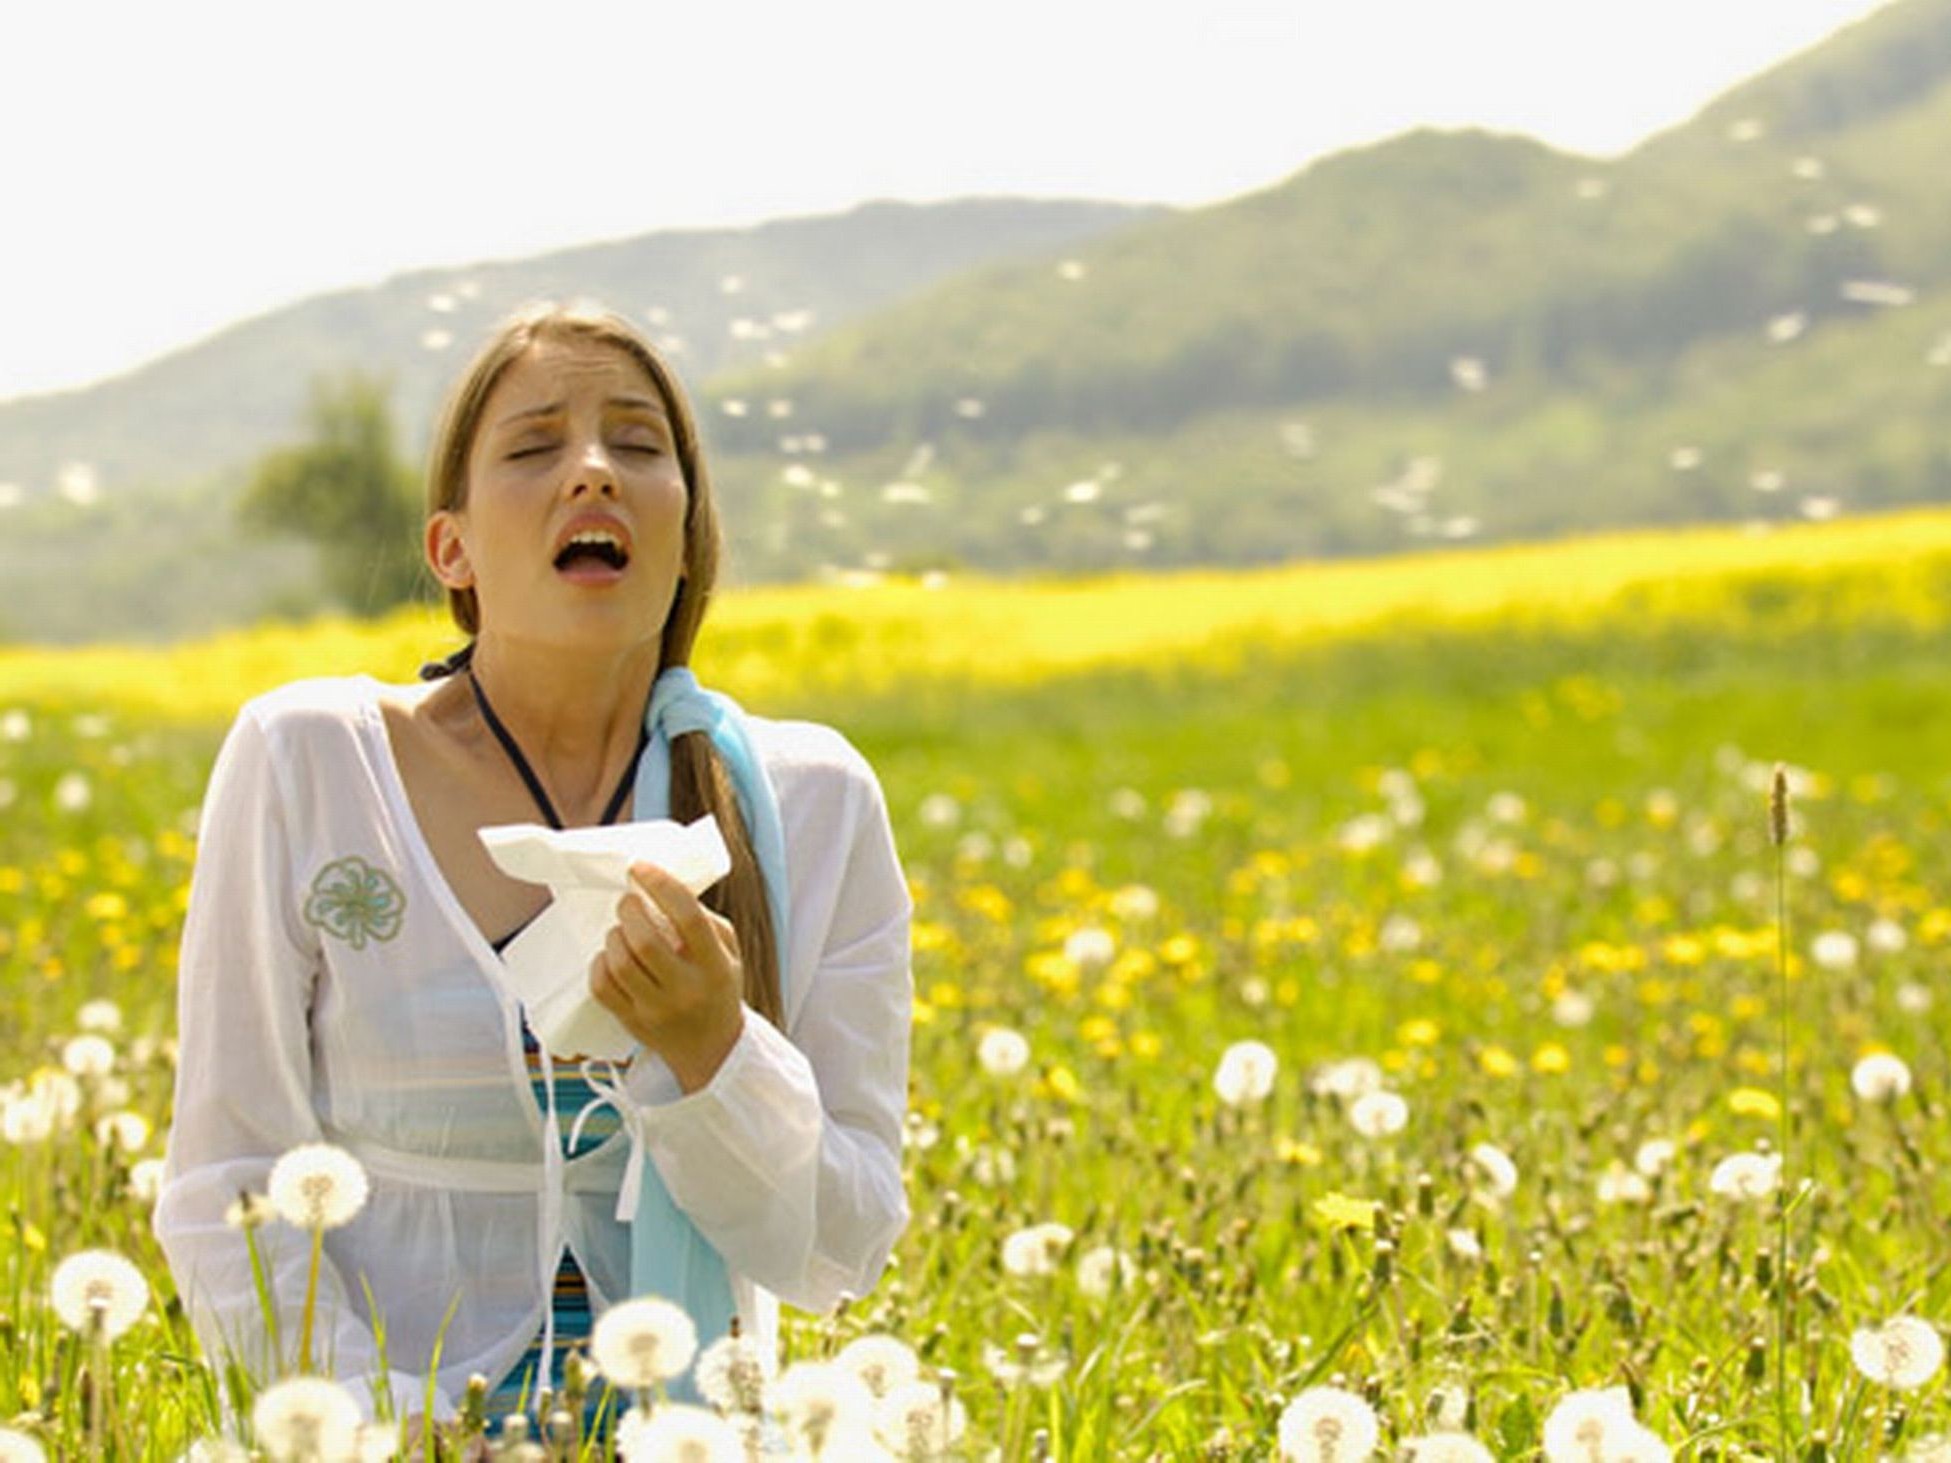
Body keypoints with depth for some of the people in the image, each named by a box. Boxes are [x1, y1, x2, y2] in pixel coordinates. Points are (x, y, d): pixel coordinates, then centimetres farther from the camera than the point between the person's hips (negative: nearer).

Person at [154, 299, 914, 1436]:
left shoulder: (815, 807, 1)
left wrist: (710, 1047, -15)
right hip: (383, 1434, -1)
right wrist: (399, 1423, -13)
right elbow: (230, 1195, 0)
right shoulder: (306, 765, -2)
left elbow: (838, 1255, 1)